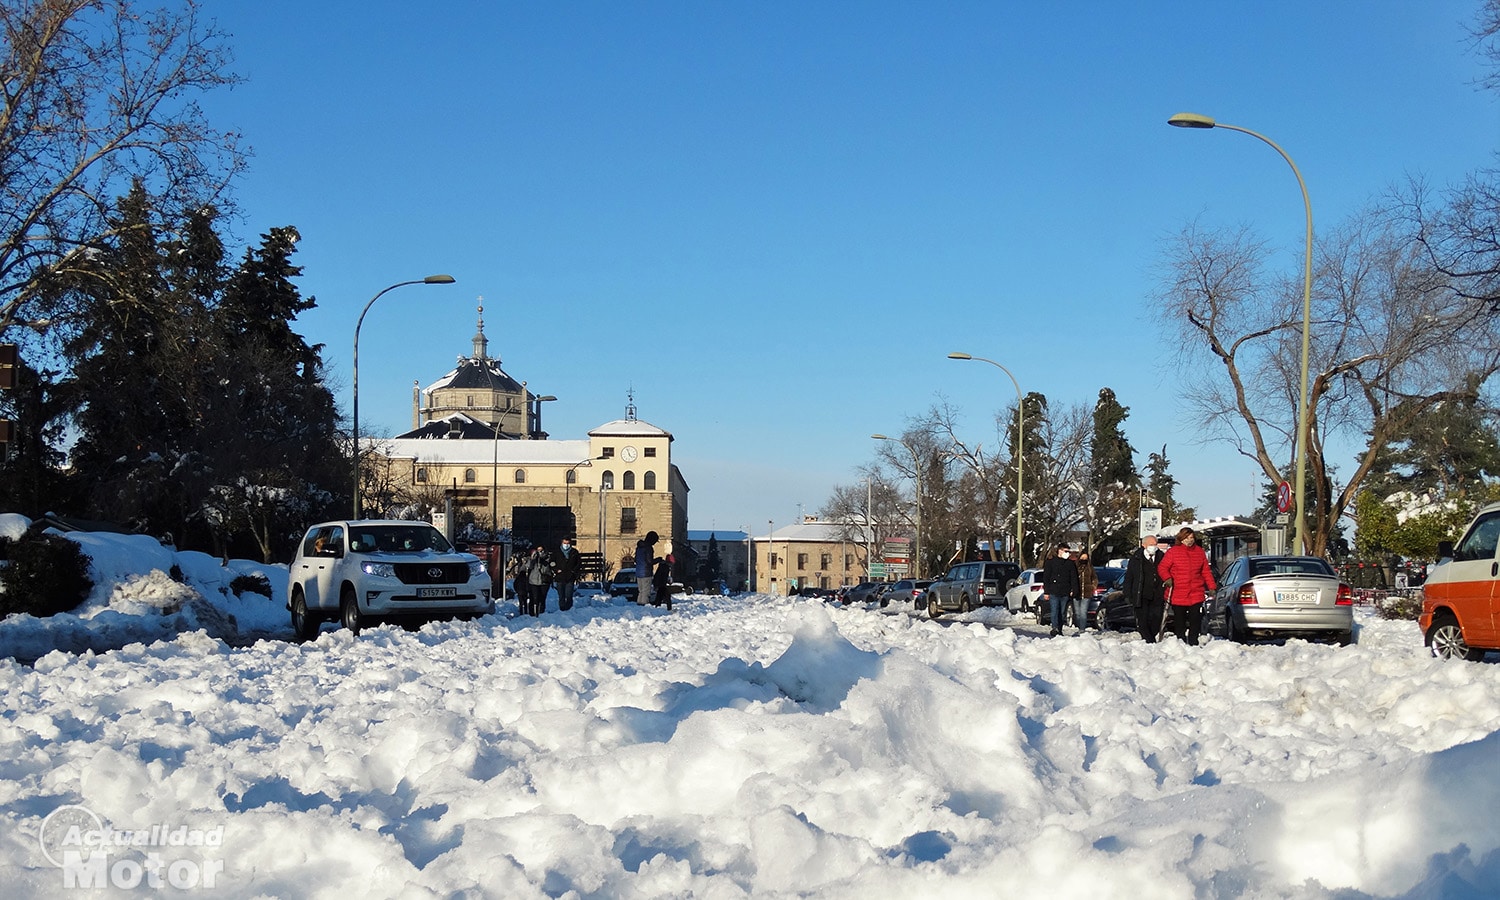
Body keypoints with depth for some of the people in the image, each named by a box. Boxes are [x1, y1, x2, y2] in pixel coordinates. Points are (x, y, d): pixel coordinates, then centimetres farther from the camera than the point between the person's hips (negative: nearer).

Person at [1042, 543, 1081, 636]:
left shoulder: (1070, 563, 12)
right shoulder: (1050, 562, 3)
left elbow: (1074, 578, 12)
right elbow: (1046, 578, 2)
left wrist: (1073, 590, 0)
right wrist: (1046, 592, -4)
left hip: (1065, 593, 3)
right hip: (1054, 592, -3)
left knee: (1062, 612, 6)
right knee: (1055, 611, -15)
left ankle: (1059, 630, 13)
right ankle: (1055, 628, -26)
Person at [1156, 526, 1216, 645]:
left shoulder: (1200, 552, 9)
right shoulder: (1173, 552, -3)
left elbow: (1206, 571, 14)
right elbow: (1162, 567, -1)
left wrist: (1211, 587, 8)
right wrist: (1167, 578, -19)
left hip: (1196, 594, 3)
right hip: (1177, 594, -3)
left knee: (1196, 620, 3)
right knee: (1179, 621, 2)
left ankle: (1193, 643, 13)